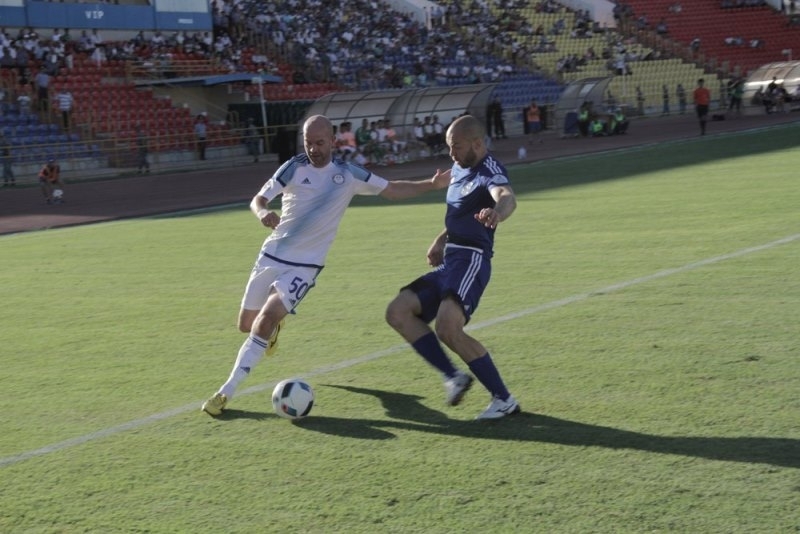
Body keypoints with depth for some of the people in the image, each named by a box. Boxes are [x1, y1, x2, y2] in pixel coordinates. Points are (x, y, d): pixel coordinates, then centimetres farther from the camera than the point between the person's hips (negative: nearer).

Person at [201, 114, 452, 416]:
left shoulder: (349, 174, -3)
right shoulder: (293, 168, -5)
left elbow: (392, 190, 5)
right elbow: (258, 200, -5)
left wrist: (432, 185, -7)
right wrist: (262, 213, -29)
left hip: (304, 266, -2)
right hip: (271, 256, 2)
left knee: (264, 324, -19)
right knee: (246, 324, 11)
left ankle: (226, 392, -12)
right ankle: (277, 323, 48)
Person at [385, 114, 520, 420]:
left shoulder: (488, 172, -13)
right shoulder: (459, 169, 16)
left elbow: (507, 197, -37)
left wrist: (497, 212, -60)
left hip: (471, 260, -10)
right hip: (450, 261, 10)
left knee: (447, 328, -27)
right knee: (397, 313, 0)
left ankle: (504, 400, -15)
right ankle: (453, 377, 2)